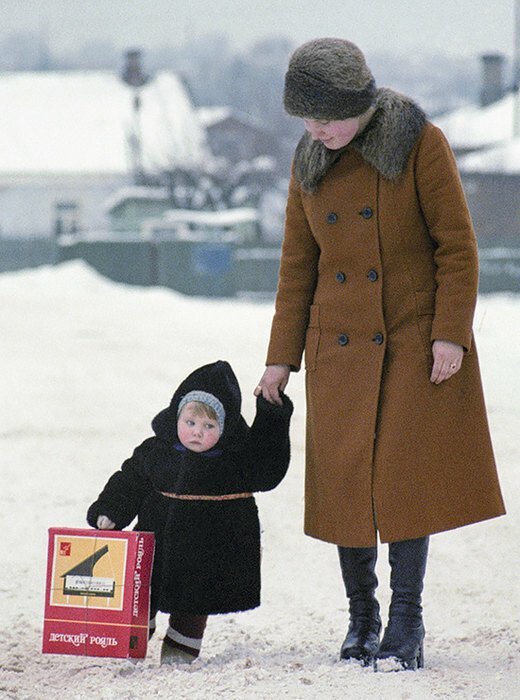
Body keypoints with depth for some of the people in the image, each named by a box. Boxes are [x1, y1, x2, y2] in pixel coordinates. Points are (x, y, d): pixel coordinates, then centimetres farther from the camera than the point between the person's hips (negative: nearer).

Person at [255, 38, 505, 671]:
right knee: (345, 479, 3)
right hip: (339, 347, 4)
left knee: (406, 473, -7)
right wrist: (282, 357, 9)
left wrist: (450, 333, -13)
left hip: (415, 343, -4)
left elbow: (457, 245, -7)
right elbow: (298, 265, 11)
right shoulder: (311, 164, 6)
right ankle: (361, 618, 15)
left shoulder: (420, 145, -8)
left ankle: (406, 624, -1)